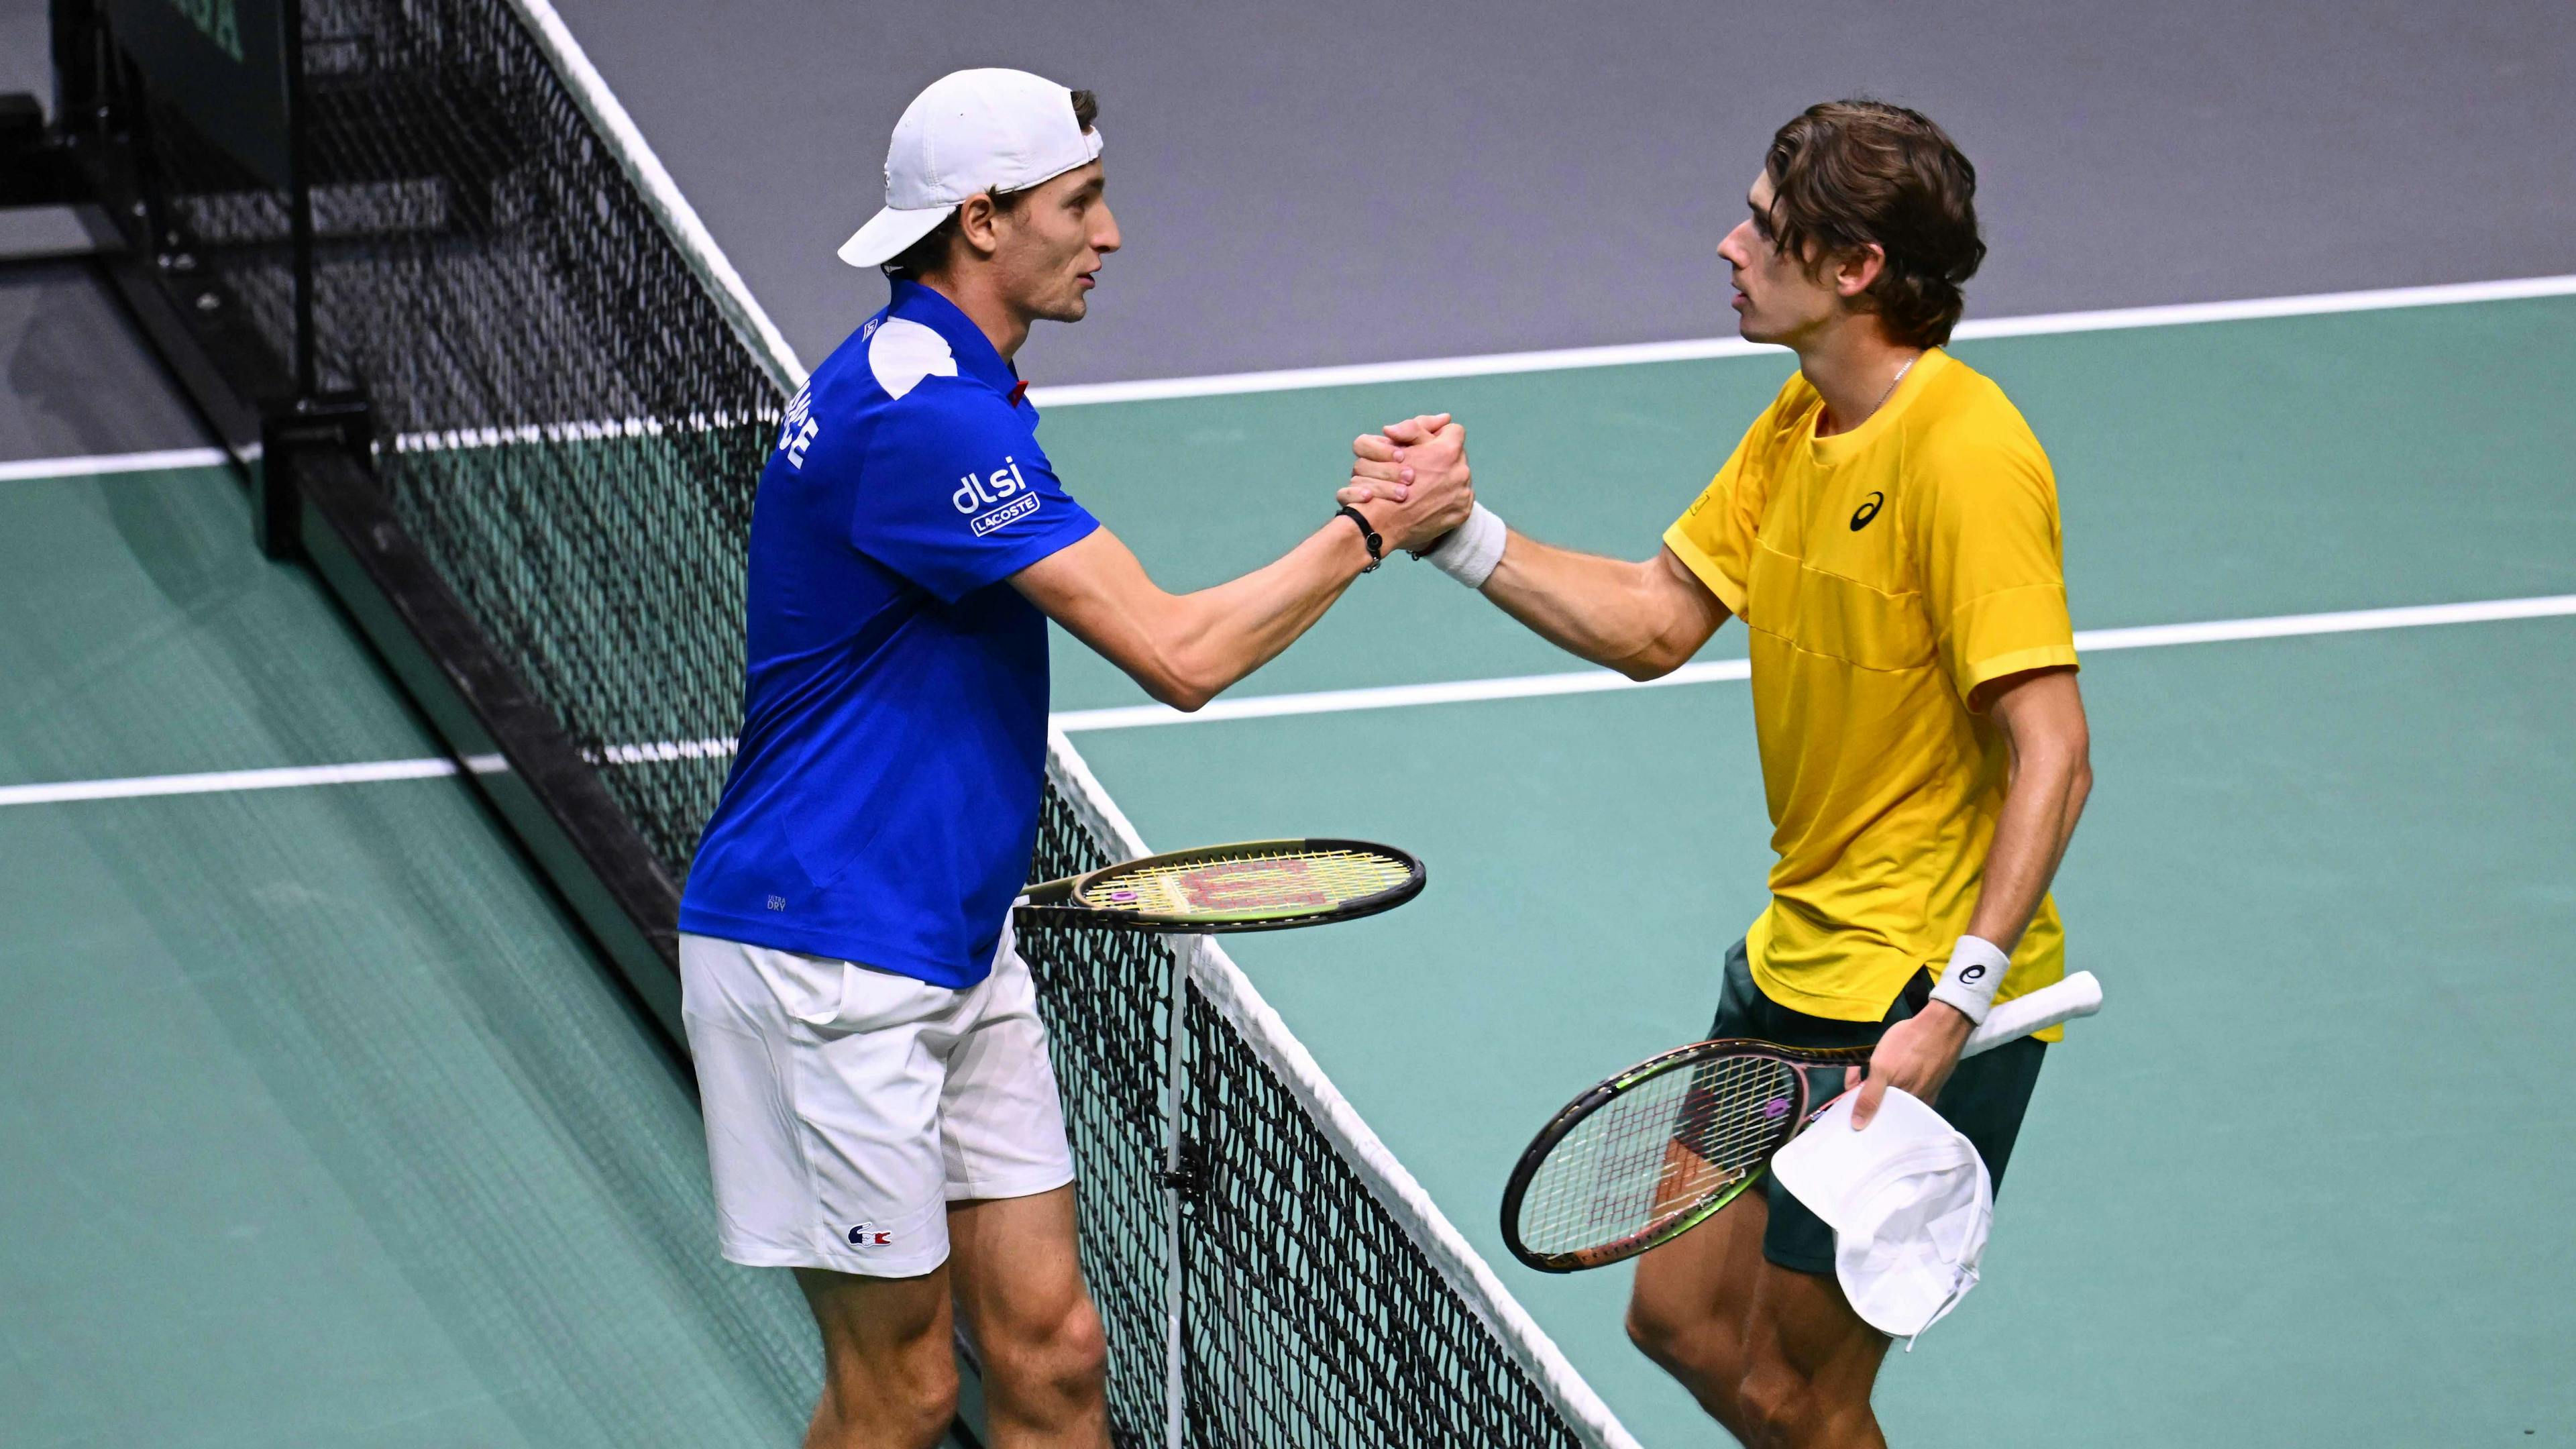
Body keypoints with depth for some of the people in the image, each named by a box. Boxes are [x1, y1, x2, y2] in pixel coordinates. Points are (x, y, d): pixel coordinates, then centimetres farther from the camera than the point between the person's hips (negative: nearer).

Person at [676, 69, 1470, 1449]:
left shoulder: (955, 388, 12)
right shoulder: (919, 416, -23)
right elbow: (1178, 653, -25)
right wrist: (1370, 530, -14)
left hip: (956, 948, 10)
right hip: (829, 960, -10)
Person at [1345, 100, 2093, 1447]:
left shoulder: (1965, 457, -22)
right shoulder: (1802, 421, 7)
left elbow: (2052, 755, -26)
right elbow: (1655, 624, 14)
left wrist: (1955, 1005, -32)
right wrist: (1461, 533, 1)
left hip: (1919, 999, -10)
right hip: (1793, 970, 10)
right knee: (1683, 1319, 16)